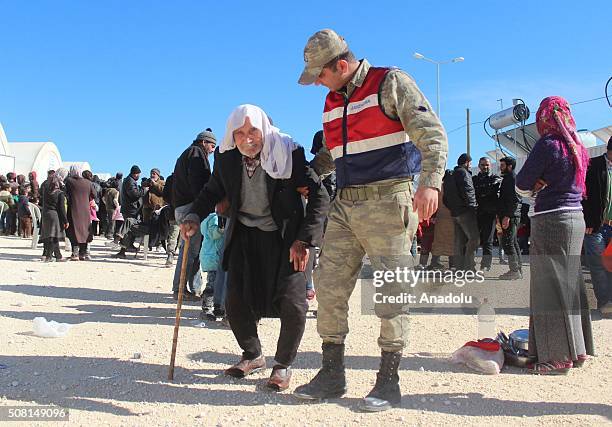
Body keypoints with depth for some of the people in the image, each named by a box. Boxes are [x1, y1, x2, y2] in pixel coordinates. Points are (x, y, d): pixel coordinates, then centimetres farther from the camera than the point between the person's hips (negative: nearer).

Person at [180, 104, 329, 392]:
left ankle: (283, 365, 15)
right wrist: (195, 216, -10)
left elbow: (320, 195, -18)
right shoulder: (226, 157, -8)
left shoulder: (288, 154, -20)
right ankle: (252, 356, 28)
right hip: (245, 235, 4)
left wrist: (304, 240, -25)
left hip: (284, 237, -3)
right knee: (235, 302, 0)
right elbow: (213, 190, 10)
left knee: (292, 304, -12)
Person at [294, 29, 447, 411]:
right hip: (345, 205, 7)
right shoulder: (332, 102, 18)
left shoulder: (391, 83, -4)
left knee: (391, 291, -4)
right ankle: (332, 375, 14)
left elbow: (433, 134, -12)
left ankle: (389, 381, 7)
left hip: (388, 200, -7)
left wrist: (430, 182, -27)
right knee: (330, 287, 3)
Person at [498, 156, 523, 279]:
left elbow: (514, 199, -19)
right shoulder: (508, 178, 22)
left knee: (507, 242, -11)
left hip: (511, 216, -11)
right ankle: (518, 269, 17)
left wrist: (507, 216, -23)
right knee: (513, 242, 12)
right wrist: (501, 214, 22)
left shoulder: (512, 178, -10)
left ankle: (514, 270, -10)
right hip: (511, 216, 11)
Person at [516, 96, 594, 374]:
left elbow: (522, 184, -11)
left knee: (550, 288, -3)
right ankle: (576, 350, 23)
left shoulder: (547, 144, -12)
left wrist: (535, 185, 10)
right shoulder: (577, 146, 12)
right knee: (570, 285, 14)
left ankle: (557, 358, 1)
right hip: (576, 218, 8)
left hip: (551, 219, -8)